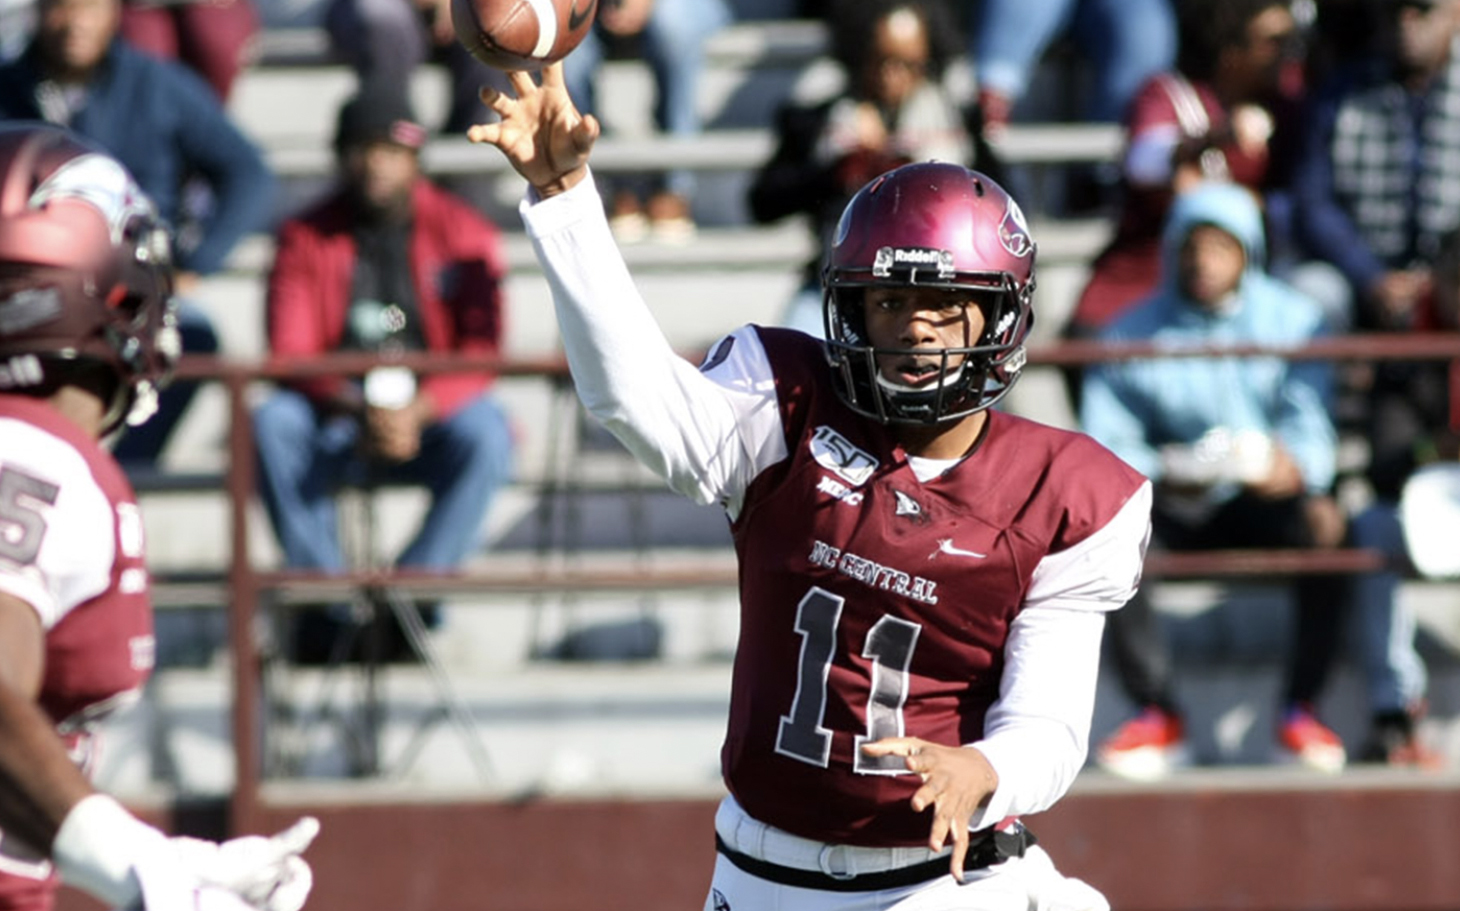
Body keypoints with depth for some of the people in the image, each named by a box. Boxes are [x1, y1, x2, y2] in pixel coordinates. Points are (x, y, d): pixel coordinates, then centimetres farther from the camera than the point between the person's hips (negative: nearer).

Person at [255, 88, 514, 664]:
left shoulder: (462, 234, 3)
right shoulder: (306, 238, 5)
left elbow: (481, 352, -6)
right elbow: (290, 354, -5)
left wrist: (419, 411, -25)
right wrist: (359, 410, -24)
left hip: (430, 424, -1)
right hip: (336, 429, 1)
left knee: (485, 433, -33)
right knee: (272, 423, -30)